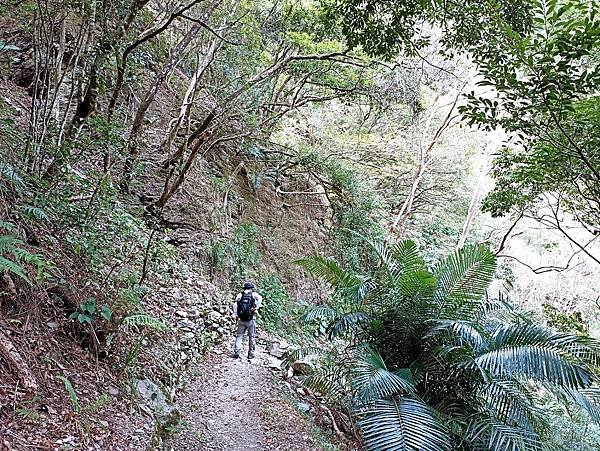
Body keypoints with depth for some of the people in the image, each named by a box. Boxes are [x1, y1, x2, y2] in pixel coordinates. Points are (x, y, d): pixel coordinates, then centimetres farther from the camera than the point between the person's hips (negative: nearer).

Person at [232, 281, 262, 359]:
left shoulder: (240, 295, 5)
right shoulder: (253, 294, 2)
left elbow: (235, 304, -8)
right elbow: (260, 298, -20)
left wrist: (235, 314, -8)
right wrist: (257, 308, -22)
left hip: (241, 320, 1)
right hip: (251, 319, -1)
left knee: (239, 336, 11)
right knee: (251, 337, 12)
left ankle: (236, 352, 0)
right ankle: (250, 353, 15)